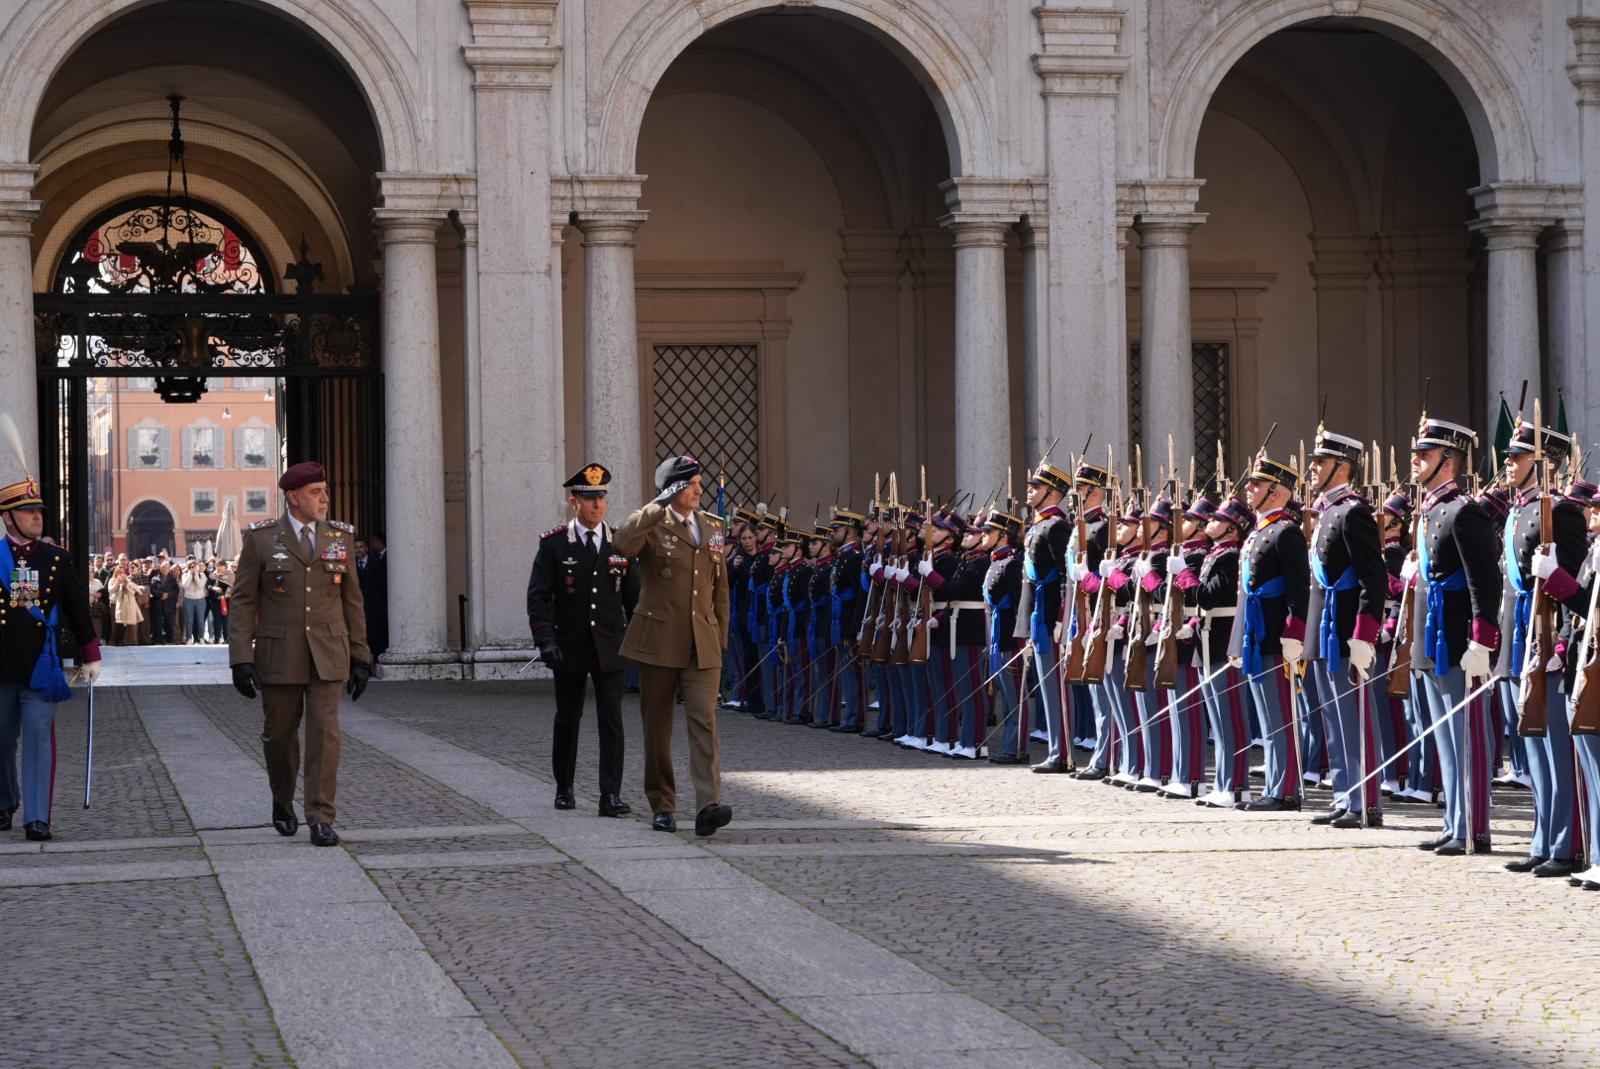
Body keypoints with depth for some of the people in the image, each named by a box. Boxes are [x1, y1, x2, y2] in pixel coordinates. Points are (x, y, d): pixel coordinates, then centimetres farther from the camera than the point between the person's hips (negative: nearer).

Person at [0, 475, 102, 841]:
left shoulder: (58, 559, 5)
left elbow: (78, 609, 11)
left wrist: (91, 657, 10)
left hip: (41, 666, 0)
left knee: (39, 738, -6)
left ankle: (37, 817, -5)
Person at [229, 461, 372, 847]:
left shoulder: (339, 537, 5)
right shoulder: (262, 539, -3)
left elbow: (351, 600, 9)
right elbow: (243, 601, -3)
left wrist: (361, 656, 6)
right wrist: (241, 658, -11)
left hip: (327, 654, 1)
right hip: (279, 653, -1)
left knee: (324, 731, -10)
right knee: (280, 733, 9)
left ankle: (321, 819, -9)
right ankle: (283, 803, 33)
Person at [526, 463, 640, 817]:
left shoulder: (620, 543, 4)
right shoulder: (554, 544, -2)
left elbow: (634, 596, 10)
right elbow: (538, 597, -5)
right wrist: (545, 640, -15)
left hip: (610, 648, 1)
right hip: (569, 648, -1)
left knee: (611, 720, -7)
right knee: (567, 719, 11)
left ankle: (611, 795, -7)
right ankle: (564, 789, 26)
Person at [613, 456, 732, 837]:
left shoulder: (711, 526, 13)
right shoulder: (652, 525, -3)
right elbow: (624, 541, -28)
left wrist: (721, 638, 16)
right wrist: (661, 505, -30)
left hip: (702, 644, 3)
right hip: (659, 641, -3)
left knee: (704, 721, -12)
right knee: (657, 727, 5)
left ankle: (709, 806, -22)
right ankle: (662, 807, 17)